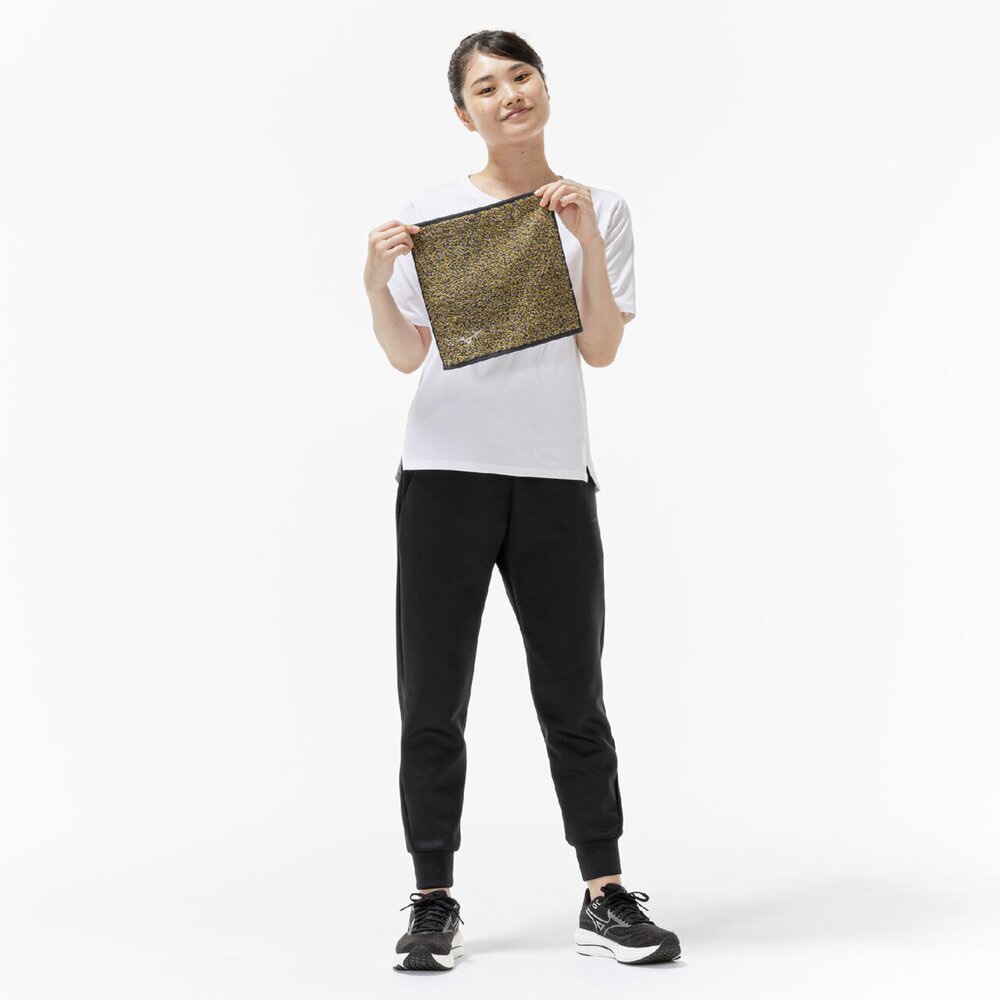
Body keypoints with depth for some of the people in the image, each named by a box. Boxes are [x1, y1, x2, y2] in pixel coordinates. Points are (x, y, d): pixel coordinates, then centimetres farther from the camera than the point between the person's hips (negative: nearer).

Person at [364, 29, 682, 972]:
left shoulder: (598, 209, 7)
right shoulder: (429, 209, 5)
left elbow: (602, 350, -1)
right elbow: (406, 355, 6)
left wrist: (586, 238, -10)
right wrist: (377, 279, -11)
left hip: (554, 473, 0)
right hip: (445, 470, 0)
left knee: (574, 699, 4)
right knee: (432, 703, 2)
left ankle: (605, 899, 12)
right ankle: (434, 905, 10)